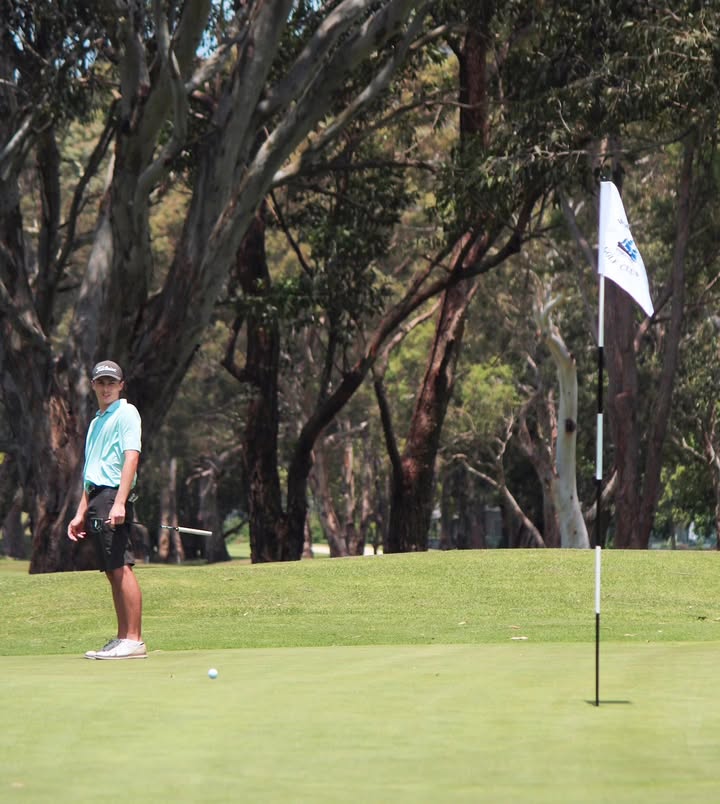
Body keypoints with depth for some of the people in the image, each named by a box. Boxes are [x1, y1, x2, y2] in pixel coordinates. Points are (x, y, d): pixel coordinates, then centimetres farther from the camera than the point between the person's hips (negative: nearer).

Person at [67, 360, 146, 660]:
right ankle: (122, 639, 10)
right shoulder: (95, 422, 23)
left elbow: (131, 457, -14)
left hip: (113, 495, -9)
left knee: (121, 568, -13)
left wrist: (119, 502, -24)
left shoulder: (126, 413, -3)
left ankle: (134, 640, -15)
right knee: (112, 572, 8)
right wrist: (81, 513, 21)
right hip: (96, 498, 9)